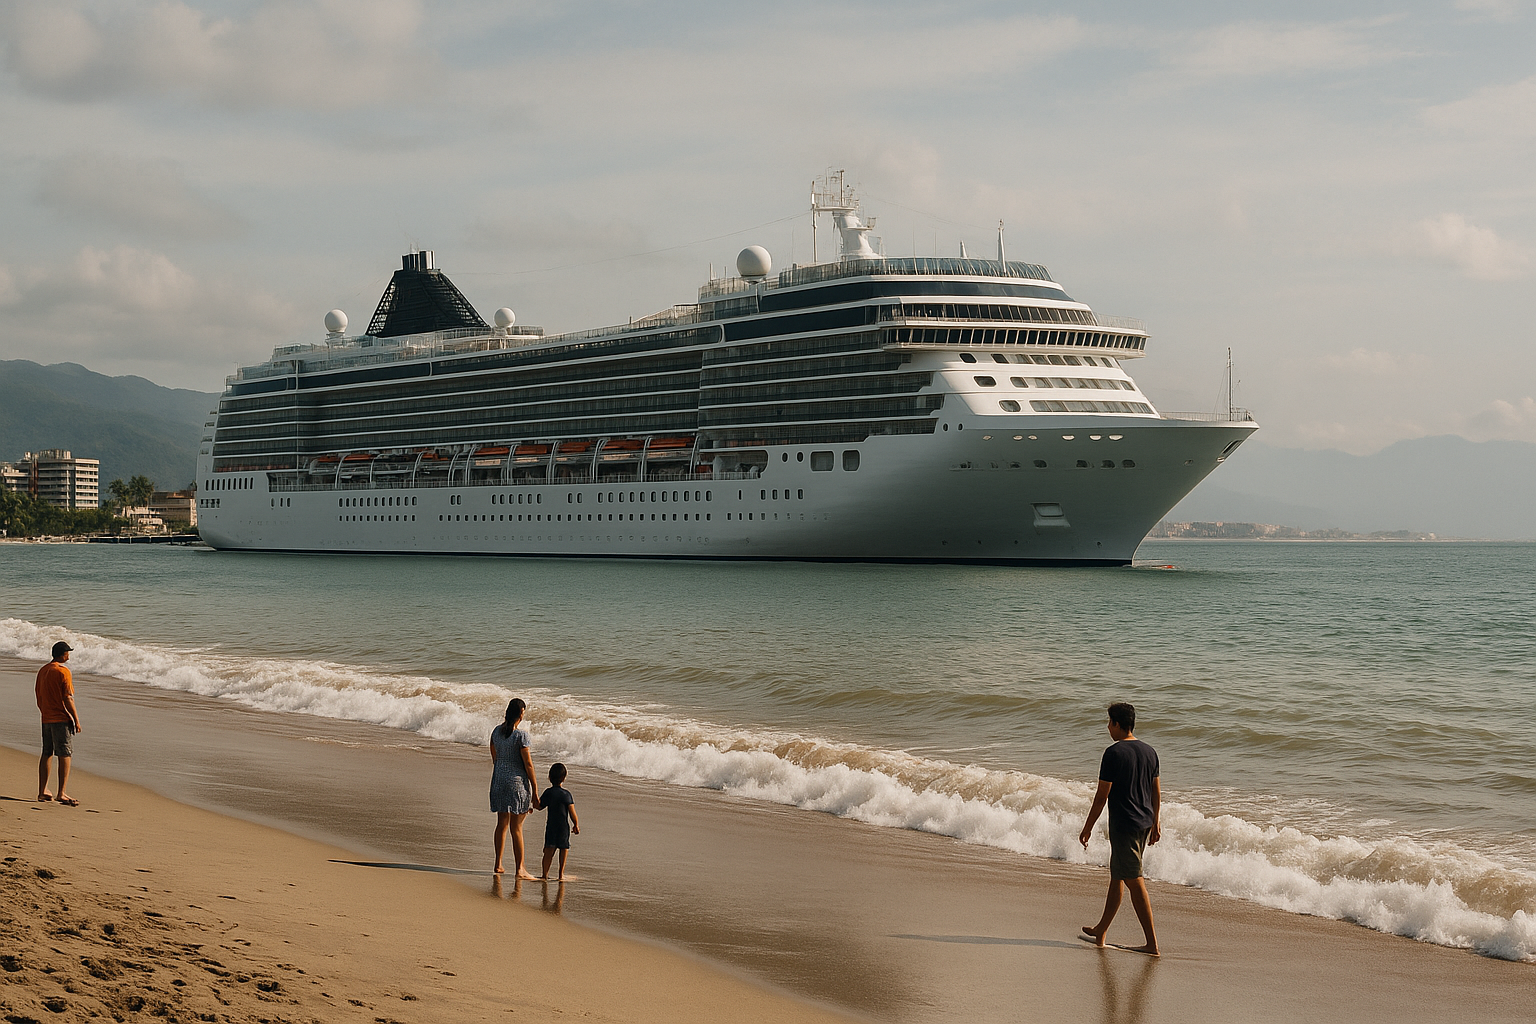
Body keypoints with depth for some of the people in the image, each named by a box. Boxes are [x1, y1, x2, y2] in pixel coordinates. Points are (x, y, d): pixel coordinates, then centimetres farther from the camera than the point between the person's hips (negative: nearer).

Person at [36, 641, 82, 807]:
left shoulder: (42, 671, 9)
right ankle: (61, 793, -10)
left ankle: (42, 792, 16)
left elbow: (39, 698, 14)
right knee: (65, 756, -5)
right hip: (62, 719, -7)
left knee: (46, 754, 13)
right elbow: (68, 699, -16)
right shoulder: (63, 672, -13)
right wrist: (76, 720, -11)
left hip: (46, 719, 7)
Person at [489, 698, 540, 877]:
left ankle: (498, 864, 23)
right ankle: (519, 869, 3)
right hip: (517, 782, -6)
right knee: (516, 827, -2)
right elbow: (528, 764, -13)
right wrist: (535, 792, -7)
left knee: (502, 824, 17)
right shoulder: (521, 735, -16)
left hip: (499, 780, 6)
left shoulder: (496, 731, 3)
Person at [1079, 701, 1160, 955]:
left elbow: (1102, 795, -14)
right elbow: (1156, 792, 14)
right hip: (1145, 824, 8)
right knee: (1116, 876, 19)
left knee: (1135, 882, -6)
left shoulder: (1114, 753, -14)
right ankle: (1100, 932, 30)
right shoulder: (1149, 752, 8)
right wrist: (1156, 823, 23)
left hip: (1123, 825, -8)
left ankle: (1152, 943, -8)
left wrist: (1088, 827, -6)